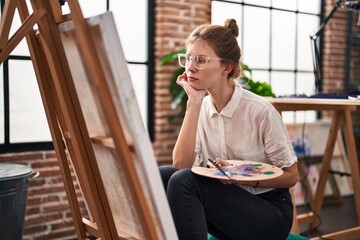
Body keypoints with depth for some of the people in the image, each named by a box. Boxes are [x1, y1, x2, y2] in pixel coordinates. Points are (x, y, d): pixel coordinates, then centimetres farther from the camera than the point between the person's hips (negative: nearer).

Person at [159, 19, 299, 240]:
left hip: (270, 213, -5)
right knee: (160, 177, -18)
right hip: (226, 206, 5)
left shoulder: (259, 110, -15)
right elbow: (181, 165, -14)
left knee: (183, 181, -26)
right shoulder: (201, 108, 0)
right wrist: (194, 103, -16)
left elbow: (291, 176, -7)